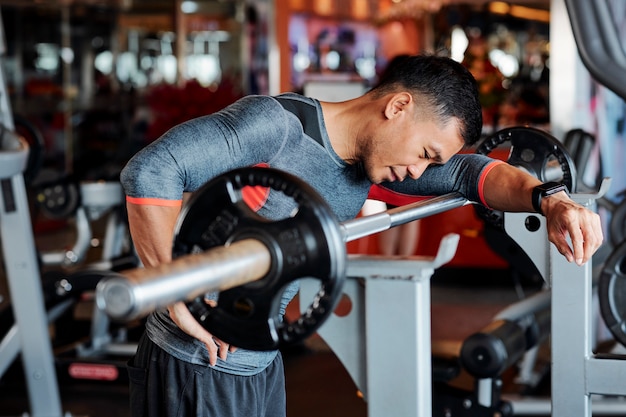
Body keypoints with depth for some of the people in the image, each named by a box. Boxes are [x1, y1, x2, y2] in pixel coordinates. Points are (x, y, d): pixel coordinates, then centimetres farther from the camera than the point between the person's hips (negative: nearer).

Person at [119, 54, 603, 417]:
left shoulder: (370, 158, 3)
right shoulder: (274, 126, -22)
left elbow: (468, 172, 3)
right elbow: (150, 170, -30)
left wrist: (550, 199, -16)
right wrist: (179, 300, -28)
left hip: (263, 365, 8)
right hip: (196, 368, -8)